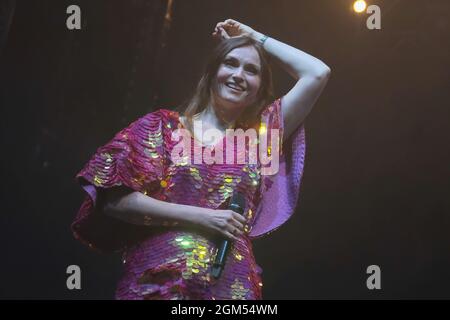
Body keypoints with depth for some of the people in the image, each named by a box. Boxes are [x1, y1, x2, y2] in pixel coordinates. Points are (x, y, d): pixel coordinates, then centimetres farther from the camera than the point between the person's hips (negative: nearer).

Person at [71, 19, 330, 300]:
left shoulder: (259, 136, 12)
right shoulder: (164, 125, 5)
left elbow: (318, 73, 12)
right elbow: (116, 200, -4)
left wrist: (258, 38, 18)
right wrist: (201, 217, -11)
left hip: (232, 285, 3)